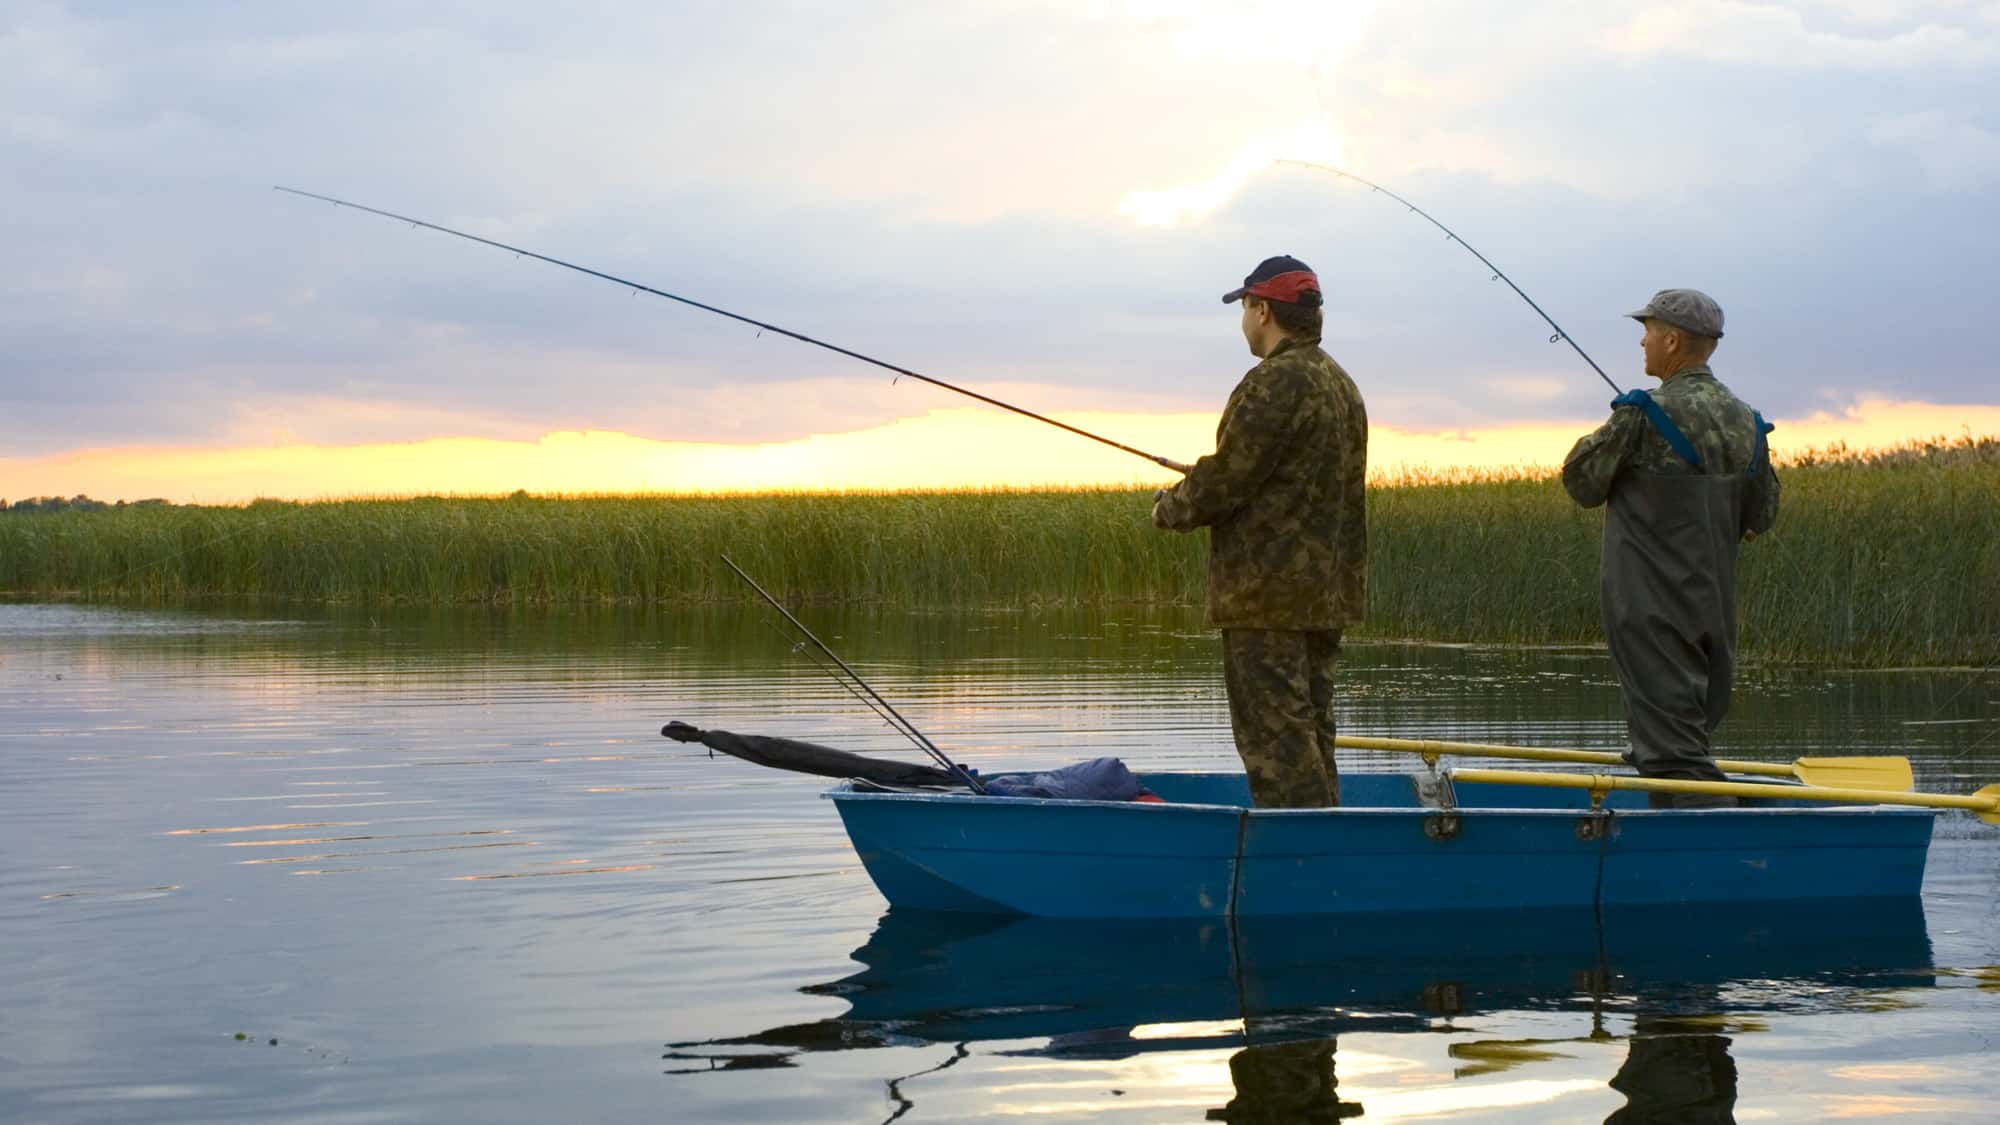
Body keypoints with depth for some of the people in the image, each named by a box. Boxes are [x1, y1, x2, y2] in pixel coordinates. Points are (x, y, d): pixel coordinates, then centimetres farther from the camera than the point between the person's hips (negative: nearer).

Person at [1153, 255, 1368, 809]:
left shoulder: (1274, 383, -15)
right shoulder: (1341, 384, 17)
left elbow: (1226, 479, -17)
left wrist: (1171, 510, 2)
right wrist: (1197, 489, 21)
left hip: (1269, 595, -10)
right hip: (1328, 593, 10)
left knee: (1274, 734, -8)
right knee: (1310, 730, 14)